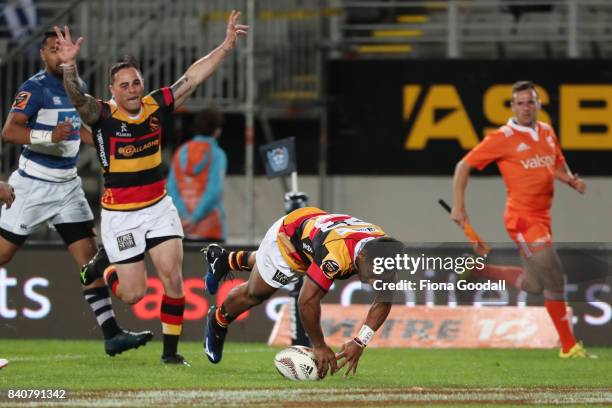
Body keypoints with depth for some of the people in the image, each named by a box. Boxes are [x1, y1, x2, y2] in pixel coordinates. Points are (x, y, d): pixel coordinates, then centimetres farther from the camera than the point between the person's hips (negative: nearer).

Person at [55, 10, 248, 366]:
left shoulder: (158, 106, -2)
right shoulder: (103, 115, -13)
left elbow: (194, 77, 1)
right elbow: (77, 96, -32)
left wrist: (227, 45, -3)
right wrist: (70, 66, -51)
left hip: (159, 207, 3)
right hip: (120, 214, -3)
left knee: (173, 276, -10)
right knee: (134, 294, 0)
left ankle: (171, 350, 4)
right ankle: (104, 266, 34)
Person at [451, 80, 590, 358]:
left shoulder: (547, 132, 11)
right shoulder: (503, 138, -8)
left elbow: (558, 166, 25)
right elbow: (463, 166, -3)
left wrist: (571, 180, 2)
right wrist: (458, 206, -9)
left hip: (542, 218, 8)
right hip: (521, 218, -8)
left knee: (534, 285, 14)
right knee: (552, 273, -12)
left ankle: (479, 270, 31)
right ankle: (569, 346, -6)